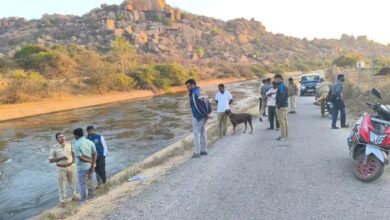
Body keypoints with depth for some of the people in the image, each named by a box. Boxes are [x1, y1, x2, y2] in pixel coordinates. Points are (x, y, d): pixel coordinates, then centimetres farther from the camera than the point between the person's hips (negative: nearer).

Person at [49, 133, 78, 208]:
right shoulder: (54, 147, -15)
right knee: (62, 185, 8)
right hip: (61, 168, -3)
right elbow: (50, 160, -15)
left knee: (72, 182, 19)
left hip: (71, 166, 3)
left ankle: (75, 195, 40)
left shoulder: (69, 144, -6)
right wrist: (60, 158, -26)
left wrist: (73, 161, 3)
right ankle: (62, 200, 23)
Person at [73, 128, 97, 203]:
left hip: (82, 167, -6)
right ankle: (91, 195, 36)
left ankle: (83, 199, 20)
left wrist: (90, 161, -10)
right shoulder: (90, 142, -2)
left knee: (82, 184, 9)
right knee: (90, 181, 22)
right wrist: (93, 165, -7)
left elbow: (80, 157, -22)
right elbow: (95, 154, -6)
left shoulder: (77, 144, -18)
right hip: (90, 166, 6)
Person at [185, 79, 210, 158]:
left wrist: (205, 115, -15)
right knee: (203, 133, 15)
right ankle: (204, 150, 23)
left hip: (198, 116, -9)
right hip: (204, 116, 9)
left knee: (196, 134, -1)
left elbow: (198, 106, -22)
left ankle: (197, 153, 3)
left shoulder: (194, 94, -17)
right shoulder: (201, 91, 11)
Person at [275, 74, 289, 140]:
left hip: (282, 106, -10)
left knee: (281, 121, -7)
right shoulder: (284, 86, 16)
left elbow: (282, 97, -22)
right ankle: (286, 135, 19)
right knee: (285, 120, 13)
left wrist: (278, 106, -20)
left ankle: (283, 136, -4)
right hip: (285, 106, 10)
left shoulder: (281, 86, -15)